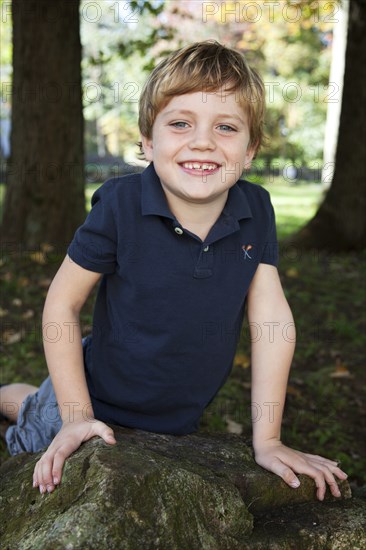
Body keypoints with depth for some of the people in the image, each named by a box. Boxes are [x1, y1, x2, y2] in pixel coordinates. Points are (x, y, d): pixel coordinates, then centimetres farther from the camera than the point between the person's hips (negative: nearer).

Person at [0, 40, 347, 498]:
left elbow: (273, 320, -13)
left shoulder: (256, 212, -16)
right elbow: (62, 303, -18)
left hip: (180, 420, 4)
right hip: (101, 405, -3)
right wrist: (77, 415, -19)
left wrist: (267, 440, -13)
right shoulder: (120, 206, -26)